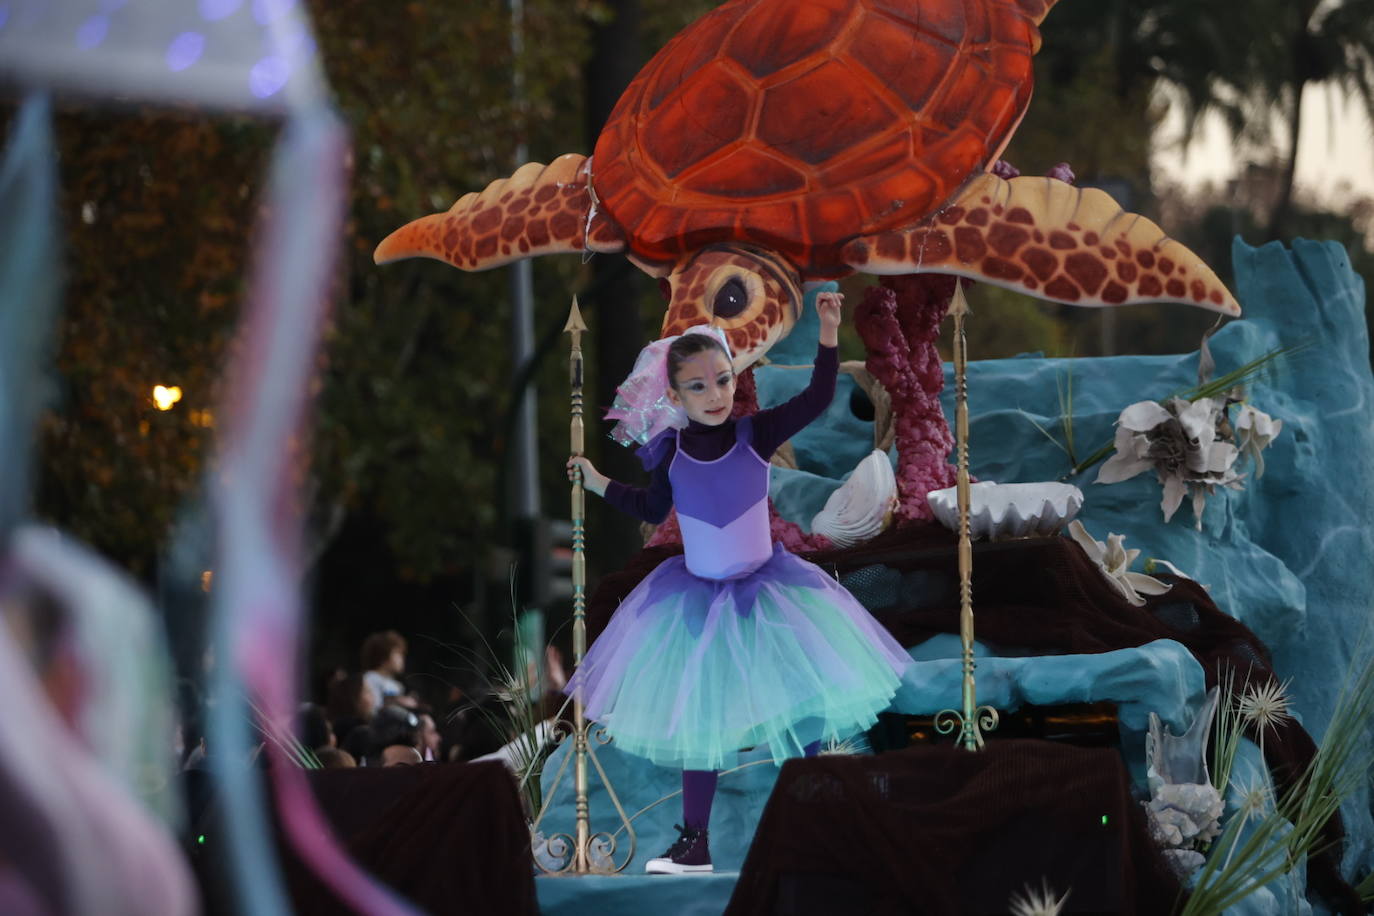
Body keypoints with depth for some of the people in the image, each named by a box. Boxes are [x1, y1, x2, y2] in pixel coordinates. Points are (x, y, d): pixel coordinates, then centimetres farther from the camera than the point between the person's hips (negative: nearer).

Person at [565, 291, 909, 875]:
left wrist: (828, 334, -28)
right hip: (697, 601, 1)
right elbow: (653, 509, 11)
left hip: (765, 594, -1)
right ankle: (694, 843, 18)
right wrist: (598, 483, 12)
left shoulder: (755, 434, -10)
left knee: (801, 709, -2)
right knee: (701, 721, 9)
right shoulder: (671, 453, -7)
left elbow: (816, 399, -19)